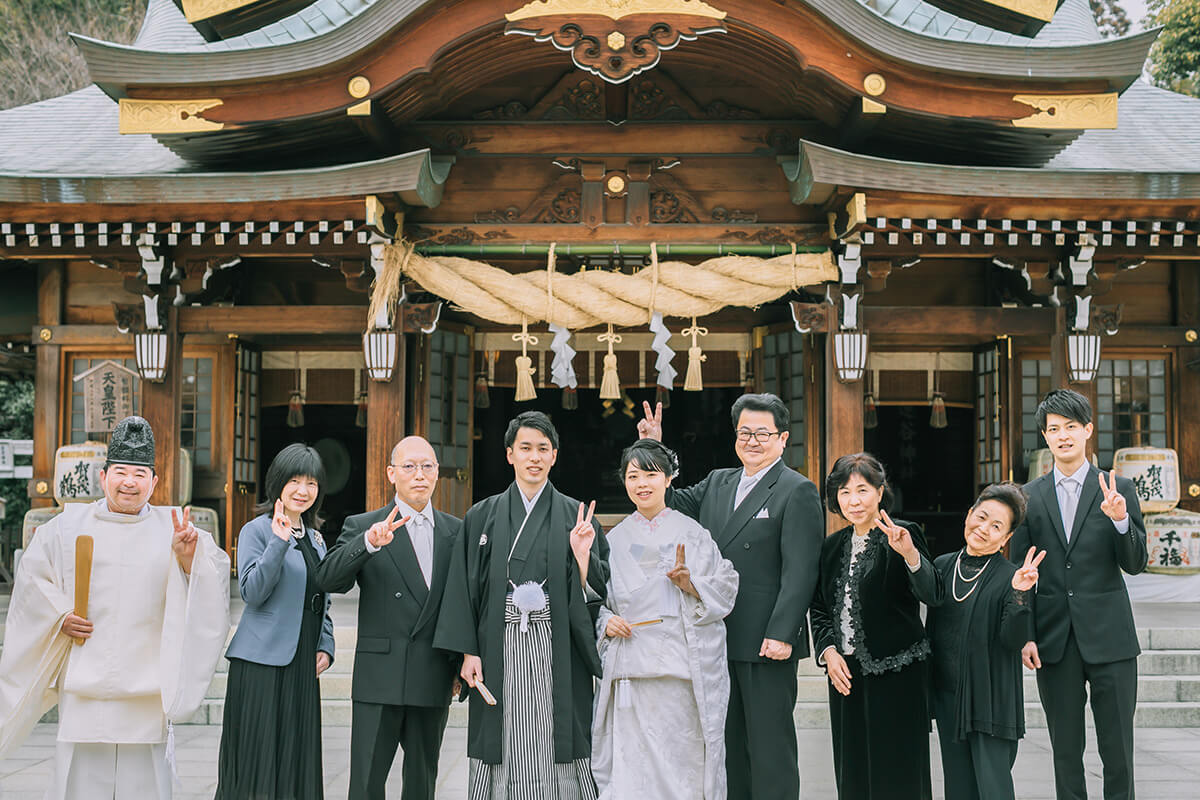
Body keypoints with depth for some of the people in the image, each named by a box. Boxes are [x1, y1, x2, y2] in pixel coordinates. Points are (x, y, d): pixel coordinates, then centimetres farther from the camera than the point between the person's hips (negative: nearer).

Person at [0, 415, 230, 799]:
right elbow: (33, 579, 13)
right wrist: (60, 617, -2)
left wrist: (188, 557, -30)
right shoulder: (68, 526, 4)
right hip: (84, 677, 0)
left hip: (145, 678, 0)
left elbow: (209, 579, -9)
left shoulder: (171, 529, 3)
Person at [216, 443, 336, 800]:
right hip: (262, 663, -6)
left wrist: (326, 647, 9)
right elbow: (251, 593, -14)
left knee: (297, 758, 6)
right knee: (258, 757, -5)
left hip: (303, 666, 6)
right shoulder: (257, 530, -3)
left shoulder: (314, 537, 17)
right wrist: (279, 542, -21)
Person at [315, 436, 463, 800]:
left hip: (433, 682, 3)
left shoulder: (455, 530, 10)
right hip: (379, 678, -3)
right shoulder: (361, 527, 0)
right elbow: (326, 580, -15)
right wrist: (369, 542, -30)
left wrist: (462, 666, 7)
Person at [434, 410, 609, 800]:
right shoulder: (482, 516, 7)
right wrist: (468, 652, -1)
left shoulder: (575, 516, 6)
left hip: (557, 654, 0)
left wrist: (583, 555, -14)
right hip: (499, 655, 0)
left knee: (558, 748, 0)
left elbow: (594, 592, 4)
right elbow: (465, 586, 5)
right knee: (505, 754, 2)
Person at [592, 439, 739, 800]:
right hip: (631, 670, 2)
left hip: (683, 669, -1)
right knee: (631, 765, -4)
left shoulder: (691, 533, 7)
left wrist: (691, 584, -13)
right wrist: (607, 622, -2)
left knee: (683, 756, -3)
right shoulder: (616, 539, 13)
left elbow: (726, 586, 4)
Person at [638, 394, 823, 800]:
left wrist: (780, 633, -19)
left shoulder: (798, 491, -7)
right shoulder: (717, 482, 14)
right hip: (720, 641, 7)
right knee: (728, 744, 14)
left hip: (766, 644, -6)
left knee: (770, 745, 1)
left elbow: (799, 572, -13)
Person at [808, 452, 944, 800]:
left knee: (897, 771, -1)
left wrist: (909, 553, -37)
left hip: (896, 676, -5)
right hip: (845, 674, 5)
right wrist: (828, 651, -2)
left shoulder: (902, 536, -7)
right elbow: (819, 608, 15)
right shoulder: (832, 546, 10)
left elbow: (933, 595, -20)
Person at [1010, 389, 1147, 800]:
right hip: (1054, 640, 1)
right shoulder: (1030, 496, 6)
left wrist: (1120, 519, -19)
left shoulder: (1118, 489, 2)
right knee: (1065, 750, 10)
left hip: (1108, 637, -1)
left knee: (1118, 750, 3)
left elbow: (1135, 564, -1)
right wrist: (1024, 635, 0)